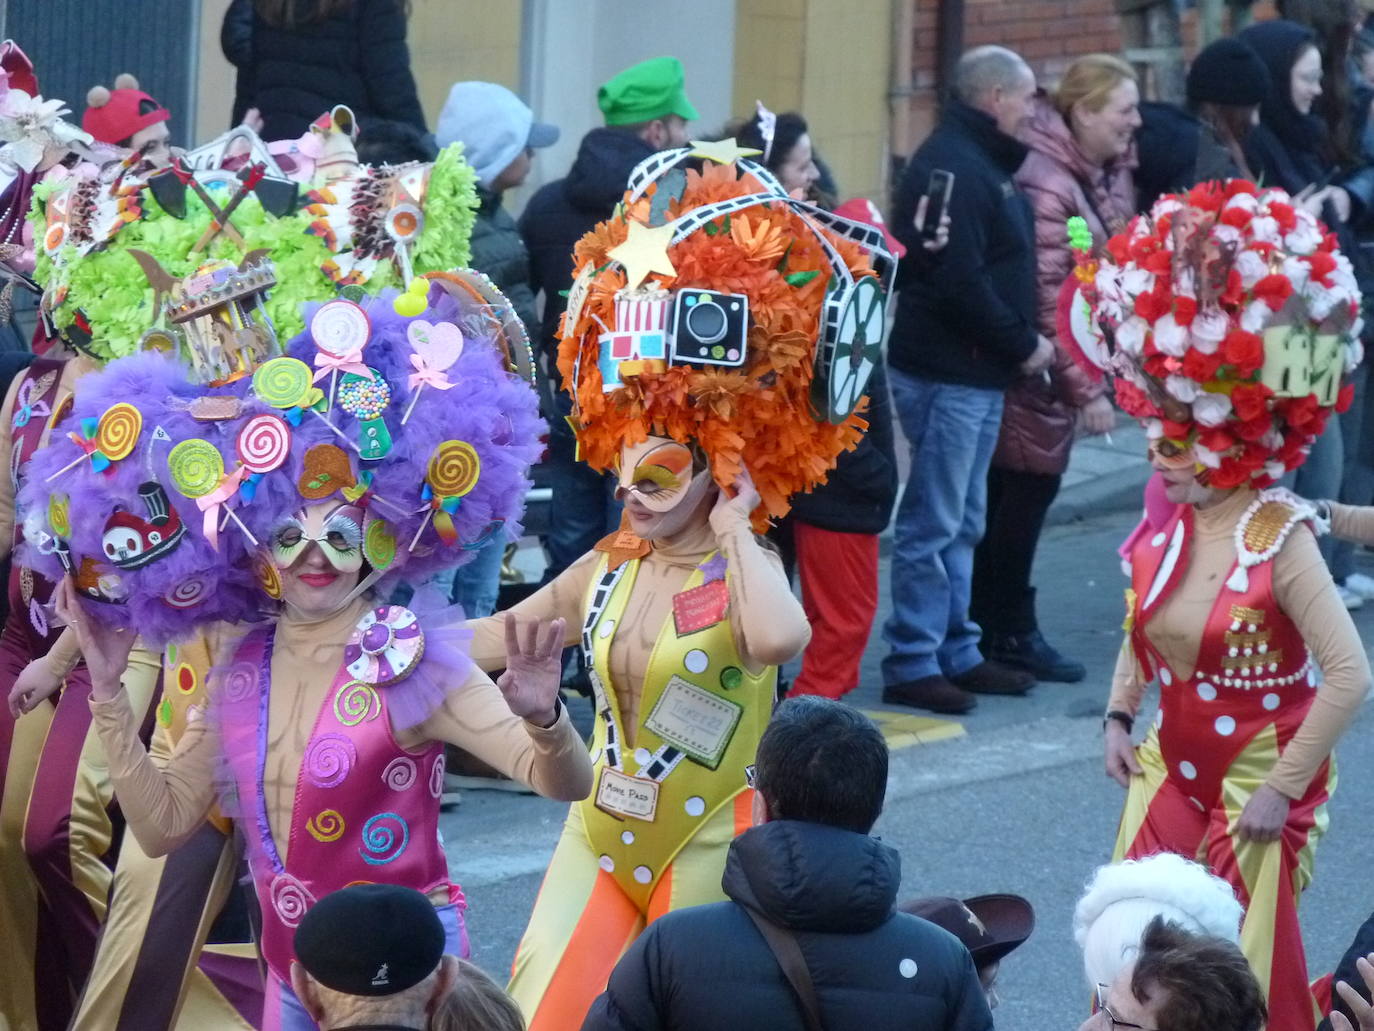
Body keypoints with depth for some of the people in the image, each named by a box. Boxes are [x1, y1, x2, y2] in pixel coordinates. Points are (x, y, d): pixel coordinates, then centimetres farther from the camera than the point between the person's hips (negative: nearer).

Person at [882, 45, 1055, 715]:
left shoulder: (979, 162, 16)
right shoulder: (953, 167, -17)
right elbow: (959, 281, -24)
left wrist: (1022, 344, 6)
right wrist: (1023, 344, -14)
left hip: (977, 373, 11)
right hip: (948, 374, -11)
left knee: (962, 525, 16)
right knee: (935, 526, -6)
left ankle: (957, 654, 23)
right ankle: (912, 665, -1)